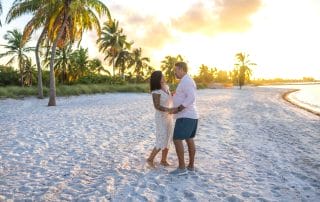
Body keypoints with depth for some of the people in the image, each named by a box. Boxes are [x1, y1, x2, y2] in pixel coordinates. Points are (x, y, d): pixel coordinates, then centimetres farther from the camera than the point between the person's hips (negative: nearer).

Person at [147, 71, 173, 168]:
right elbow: (157, 107, -29)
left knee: (168, 139, 7)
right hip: (161, 118, -8)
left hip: (169, 116, 8)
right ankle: (150, 159, 6)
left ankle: (163, 160, 18)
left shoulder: (166, 87, 4)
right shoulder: (155, 92, -20)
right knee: (162, 141, -10)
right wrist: (169, 110, -43)